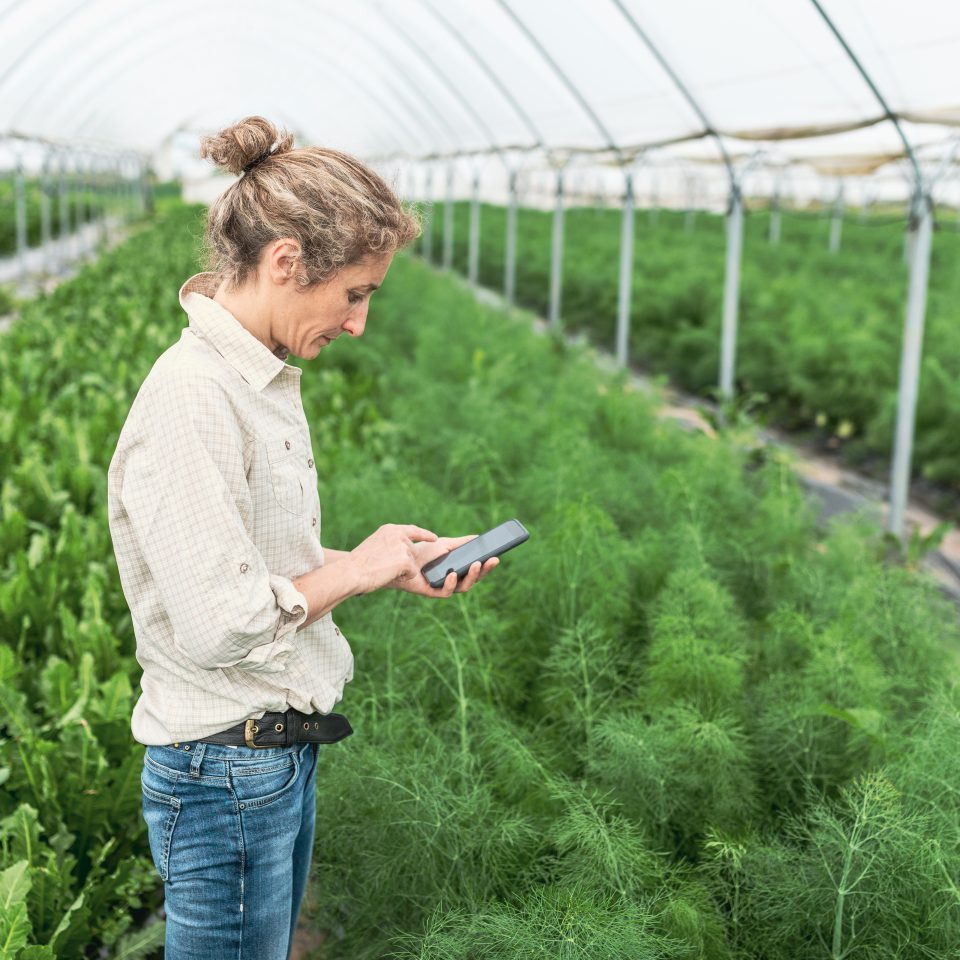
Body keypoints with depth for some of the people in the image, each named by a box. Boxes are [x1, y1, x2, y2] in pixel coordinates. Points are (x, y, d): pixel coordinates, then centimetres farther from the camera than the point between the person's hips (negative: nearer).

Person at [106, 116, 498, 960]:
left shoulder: (262, 378, 6)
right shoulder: (192, 400, -24)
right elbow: (217, 624, -26)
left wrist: (393, 569, 3)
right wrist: (357, 568, -13)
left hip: (283, 748, 9)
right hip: (226, 770, -9)